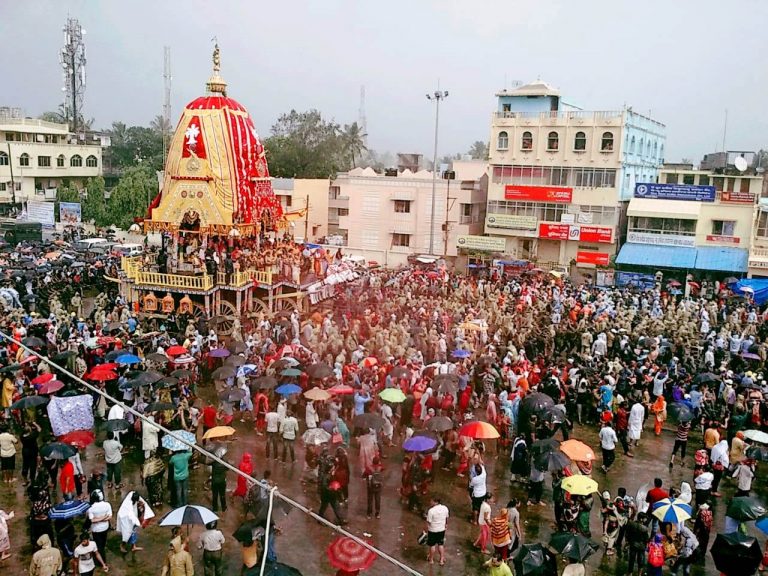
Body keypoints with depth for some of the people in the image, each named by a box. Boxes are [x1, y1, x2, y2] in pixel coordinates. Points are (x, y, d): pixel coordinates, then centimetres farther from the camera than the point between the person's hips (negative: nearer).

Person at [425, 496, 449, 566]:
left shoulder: (431, 510, -26)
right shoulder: (445, 508, -10)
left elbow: (428, 522, -18)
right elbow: (447, 518, 6)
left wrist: (427, 531, -3)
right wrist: (446, 524, 25)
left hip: (433, 530, -4)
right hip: (442, 529, 4)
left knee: (432, 545, 15)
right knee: (441, 544, 20)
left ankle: (431, 559, 32)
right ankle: (442, 560, 27)